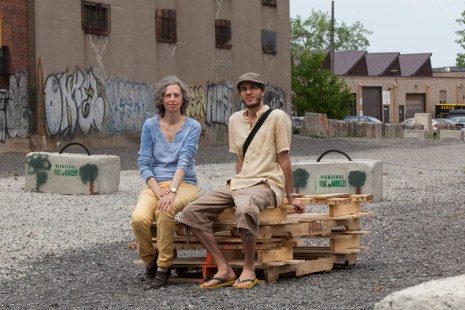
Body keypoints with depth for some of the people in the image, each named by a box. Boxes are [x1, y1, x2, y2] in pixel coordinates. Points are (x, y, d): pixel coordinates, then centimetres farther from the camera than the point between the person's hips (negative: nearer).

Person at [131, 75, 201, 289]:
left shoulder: (192, 127, 0)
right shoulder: (150, 125, 5)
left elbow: (184, 160, -13)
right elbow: (144, 163, 2)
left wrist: (172, 191, -27)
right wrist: (158, 191, -14)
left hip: (184, 184, -2)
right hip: (155, 184, 2)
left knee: (165, 211, -36)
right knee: (139, 219, -30)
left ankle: (164, 266, -18)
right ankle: (149, 262, -1)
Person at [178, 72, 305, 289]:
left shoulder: (277, 117, -2)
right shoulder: (235, 120, 17)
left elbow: (284, 159, -3)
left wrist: (290, 197, -3)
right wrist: (236, 184, 12)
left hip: (266, 183, -7)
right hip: (239, 182, 7)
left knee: (245, 209, -42)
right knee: (192, 212, -14)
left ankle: (249, 269, -23)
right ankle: (224, 269, -16)